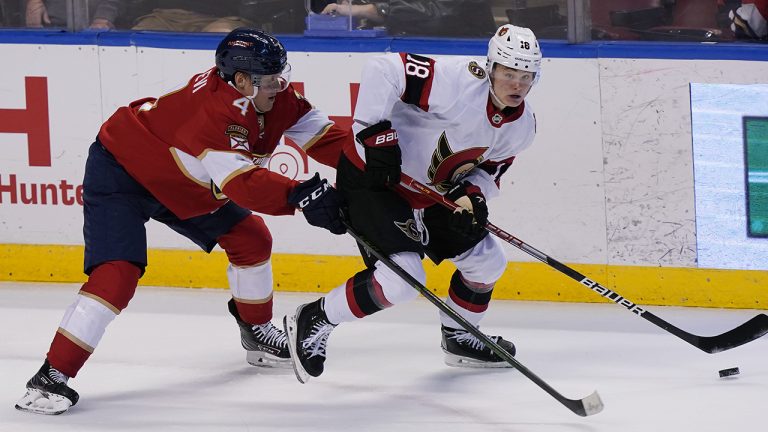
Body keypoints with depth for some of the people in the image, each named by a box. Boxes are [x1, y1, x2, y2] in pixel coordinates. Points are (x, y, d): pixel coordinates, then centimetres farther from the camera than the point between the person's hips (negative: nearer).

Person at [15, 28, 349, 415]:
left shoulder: (276, 98, -11)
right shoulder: (216, 108, -38)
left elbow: (322, 136, -4)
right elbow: (241, 183, -47)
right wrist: (299, 194, -59)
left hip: (187, 185, 9)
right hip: (119, 172, -9)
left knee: (251, 239, 10)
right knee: (117, 273, -23)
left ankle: (256, 330, 32)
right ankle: (52, 376, -21)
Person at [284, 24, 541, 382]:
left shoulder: (521, 126, -2)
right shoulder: (458, 82, -28)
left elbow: (489, 169, 9)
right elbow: (383, 69, -31)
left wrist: (471, 195, -13)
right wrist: (375, 132, -34)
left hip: (431, 192, 9)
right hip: (371, 178, -9)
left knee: (487, 261, 11)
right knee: (403, 277, -22)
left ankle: (459, 338, 35)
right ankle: (313, 322, -6)